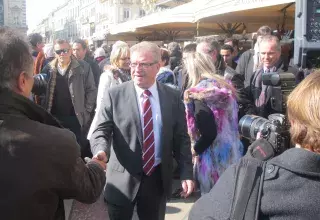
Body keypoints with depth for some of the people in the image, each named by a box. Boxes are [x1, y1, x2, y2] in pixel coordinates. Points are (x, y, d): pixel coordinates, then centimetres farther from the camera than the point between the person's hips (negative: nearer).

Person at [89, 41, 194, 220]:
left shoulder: (173, 97, 0)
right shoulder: (115, 95, -5)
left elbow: (181, 138, 3)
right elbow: (101, 130, -8)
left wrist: (187, 173, -2)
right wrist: (101, 151, -29)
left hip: (158, 179, 2)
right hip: (123, 179, -1)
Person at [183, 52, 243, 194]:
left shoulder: (199, 93, -17)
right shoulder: (224, 87, 8)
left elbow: (209, 132, -22)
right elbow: (230, 121, 13)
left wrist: (195, 149, -6)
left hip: (214, 157, -8)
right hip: (232, 153, 8)